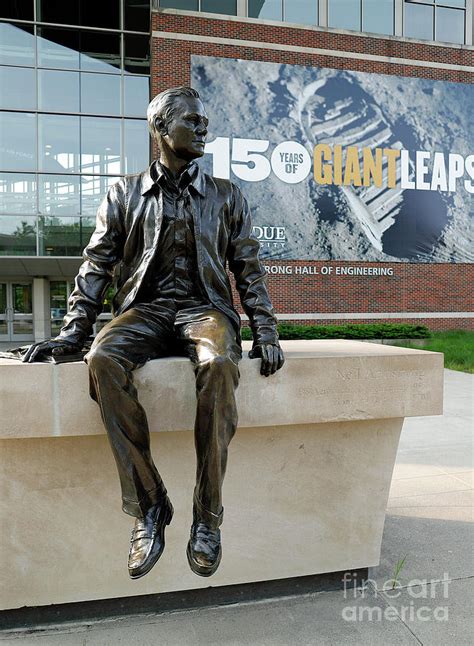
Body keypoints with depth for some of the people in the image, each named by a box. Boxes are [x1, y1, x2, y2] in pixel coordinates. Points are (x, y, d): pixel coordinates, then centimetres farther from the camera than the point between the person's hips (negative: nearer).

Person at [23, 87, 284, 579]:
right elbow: (96, 267, 11)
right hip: (144, 309, 1)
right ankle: (149, 507, -21)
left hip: (205, 308, 0)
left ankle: (207, 516, -22)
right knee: (104, 359, -34)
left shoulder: (225, 196, 16)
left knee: (219, 363, -37)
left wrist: (265, 333, 0)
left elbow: (248, 270, 13)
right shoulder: (124, 195, 14)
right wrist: (72, 333, -1)